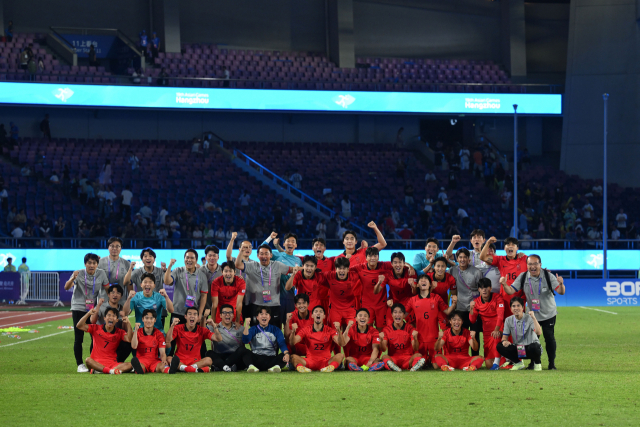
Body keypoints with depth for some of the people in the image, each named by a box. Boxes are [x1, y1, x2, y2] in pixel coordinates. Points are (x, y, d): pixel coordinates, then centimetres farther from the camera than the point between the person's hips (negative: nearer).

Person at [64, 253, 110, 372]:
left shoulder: (101, 274, -3)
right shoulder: (79, 274, -12)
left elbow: (108, 289, 6)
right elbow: (67, 287, -23)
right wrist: (73, 278, -43)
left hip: (93, 309, 3)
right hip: (78, 308, -3)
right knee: (79, 338, -4)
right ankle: (80, 364, 2)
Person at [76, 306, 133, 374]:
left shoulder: (119, 332, 9)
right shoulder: (96, 328, 7)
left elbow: (129, 339, -8)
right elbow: (79, 326, 0)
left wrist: (128, 324, -17)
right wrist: (88, 314, -13)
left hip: (113, 364, 2)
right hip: (97, 363, -2)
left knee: (129, 365, -27)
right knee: (88, 360, -35)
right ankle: (110, 371, -41)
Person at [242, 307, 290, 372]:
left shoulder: (275, 329, 13)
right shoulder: (253, 329, 11)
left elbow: (282, 343, -1)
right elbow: (245, 340, -7)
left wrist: (286, 353, -23)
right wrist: (246, 326, -20)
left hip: (271, 358, 1)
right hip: (256, 358, -1)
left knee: (284, 356, -28)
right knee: (245, 353, -29)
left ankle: (276, 367, -56)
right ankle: (251, 366, -56)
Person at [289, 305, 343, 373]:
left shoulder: (329, 331, 3)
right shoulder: (306, 330, 5)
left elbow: (341, 343, -11)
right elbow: (292, 343, -4)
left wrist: (338, 331, -30)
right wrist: (293, 332, -25)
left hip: (325, 362, 0)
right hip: (310, 361, 0)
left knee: (340, 355, -26)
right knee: (294, 357, -25)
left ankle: (331, 367, -54)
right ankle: (300, 367, -55)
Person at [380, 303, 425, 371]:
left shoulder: (410, 328, 5)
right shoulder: (387, 330, 6)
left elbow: (415, 349, -4)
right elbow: (383, 349, -3)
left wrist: (415, 338, -25)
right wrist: (381, 340, -24)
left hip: (407, 359, 0)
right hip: (393, 359, 0)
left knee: (418, 355, -29)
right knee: (384, 357, -32)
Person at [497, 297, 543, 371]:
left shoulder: (529, 318, -12)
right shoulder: (509, 320, 1)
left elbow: (539, 333, -28)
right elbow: (505, 336, 3)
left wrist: (533, 318, -38)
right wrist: (504, 341, -22)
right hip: (518, 349, 4)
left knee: (533, 347, -40)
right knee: (500, 347, -19)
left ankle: (537, 363, -4)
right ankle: (519, 363, 3)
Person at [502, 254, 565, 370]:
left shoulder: (548, 276, -16)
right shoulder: (523, 277, -8)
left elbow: (561, 292, -22)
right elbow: (511, 291, -10)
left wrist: (561, 284, -45)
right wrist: (504, 284, -31)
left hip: (548, 314, -2)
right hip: (532, 315, 2)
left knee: (549, 338, -5)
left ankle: (552, 363, 9)